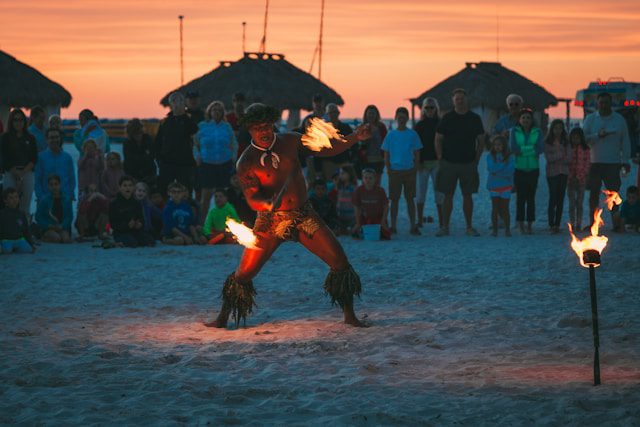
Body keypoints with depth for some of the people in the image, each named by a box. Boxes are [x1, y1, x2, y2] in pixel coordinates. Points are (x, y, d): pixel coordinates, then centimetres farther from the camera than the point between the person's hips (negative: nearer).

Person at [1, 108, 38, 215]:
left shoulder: (30, 138, 10)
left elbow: (34, 159, 5)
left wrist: (23, 172, -9)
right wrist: (16, 173, -9)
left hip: (27, 173, 1)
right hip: (10, 174, -1)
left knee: (25, 205, -2)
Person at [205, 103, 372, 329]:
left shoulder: (290, 141, 1)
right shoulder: (246, 163, -9)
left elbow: (327, 149, 9)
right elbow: (252, 198, -17)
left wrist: (355, 137, -3)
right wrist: (269, 204, -39)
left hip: (304, 214, 3)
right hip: (272, 219, -3)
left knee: (340, 261, -6)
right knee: (245, 272, -8)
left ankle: (349, 315, 6)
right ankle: (223, 318, 11)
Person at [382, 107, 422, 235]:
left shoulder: (412, 134, 2)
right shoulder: (391, 135, 3)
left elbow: (417, 154, 5)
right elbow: (386, 154, 6)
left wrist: (415, 169, -4)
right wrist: (388, 169, -4)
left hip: (409, 170, 0)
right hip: (394, 170, 0)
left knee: (410, 199, 3)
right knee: (394, 199, 4)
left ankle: (413, 226, 5)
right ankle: (393, 226, 9)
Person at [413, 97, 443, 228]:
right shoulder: (419, 125, 6)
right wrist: (418, 162, -6)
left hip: (437, 162, -1)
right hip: (423, 162, 1)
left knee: (439, 191, -2)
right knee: (421, 190, 1)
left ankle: (441, 220, 1)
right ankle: (419, 220, 7)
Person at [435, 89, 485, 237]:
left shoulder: (475, 118, 4)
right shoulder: (447, 118, 1)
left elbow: (481, 140, 9)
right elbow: (438, 139, 4)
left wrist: (476, 159, 3)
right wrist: (440, 159, -2)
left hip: (468, 163, 1)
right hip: (448, 163, -1)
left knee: (467, 196, 4)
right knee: (448, 196, 1)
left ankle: (469, 227, 10)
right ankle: (445, 227, 5)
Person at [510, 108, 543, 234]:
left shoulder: (537, 132, 5)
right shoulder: (514, 131, 3)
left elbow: (540, 149, -9)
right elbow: (513, 148, -10)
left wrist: (522, 151, -13)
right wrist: (531, 149, -10)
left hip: (533, 169, 1)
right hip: (519, 169, -1)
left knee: (531, 198, 2)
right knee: (520, 197, -3)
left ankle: (530, 225, 6)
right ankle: (521, 225, 2)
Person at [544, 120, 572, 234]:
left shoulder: (566, 142, 9)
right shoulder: (547, 142, 2)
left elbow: (569, 159, 1)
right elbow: (548, 157, -6)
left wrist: (555, 158, -7)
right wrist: (561, 156, -5)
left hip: (563, 173, 3)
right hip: (552, 172, -3)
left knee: (560, 199, 3)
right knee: (553, 198, -10)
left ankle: (557, 224, 6)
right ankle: (551, 225, -9)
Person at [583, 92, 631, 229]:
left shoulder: (619, 120, 5)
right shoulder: (590, 119, 6)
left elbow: (625, 142, 6)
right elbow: (583, 138, -2)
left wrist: (625, 161, -1)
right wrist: (597, 135, -18)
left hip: (613, 164, -1)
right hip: (594, 163, 1)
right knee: (594, 194, 3)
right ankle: (593, 222, 8)